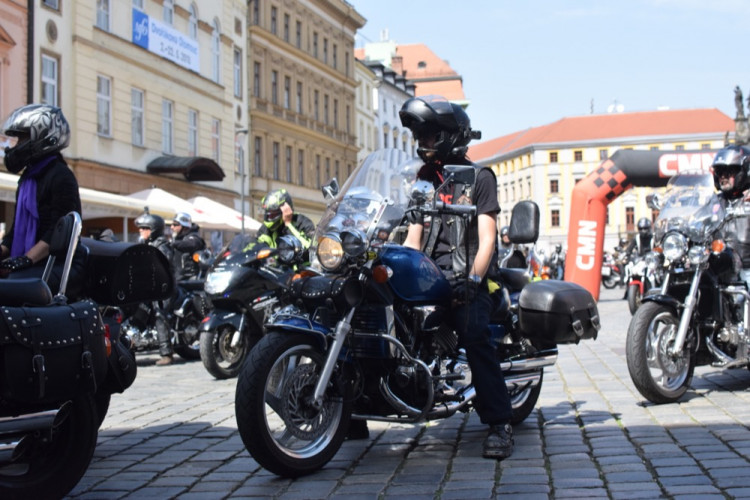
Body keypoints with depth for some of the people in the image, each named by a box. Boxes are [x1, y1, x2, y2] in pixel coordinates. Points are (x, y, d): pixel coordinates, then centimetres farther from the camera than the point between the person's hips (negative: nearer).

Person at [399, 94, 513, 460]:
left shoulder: (479, 177, 5)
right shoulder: (424, 181, 24)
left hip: (465, 280, -5)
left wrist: (473, 279, -20)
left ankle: (499, 423, -23)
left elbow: (487, 239, -5)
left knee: (475, 338, -25)